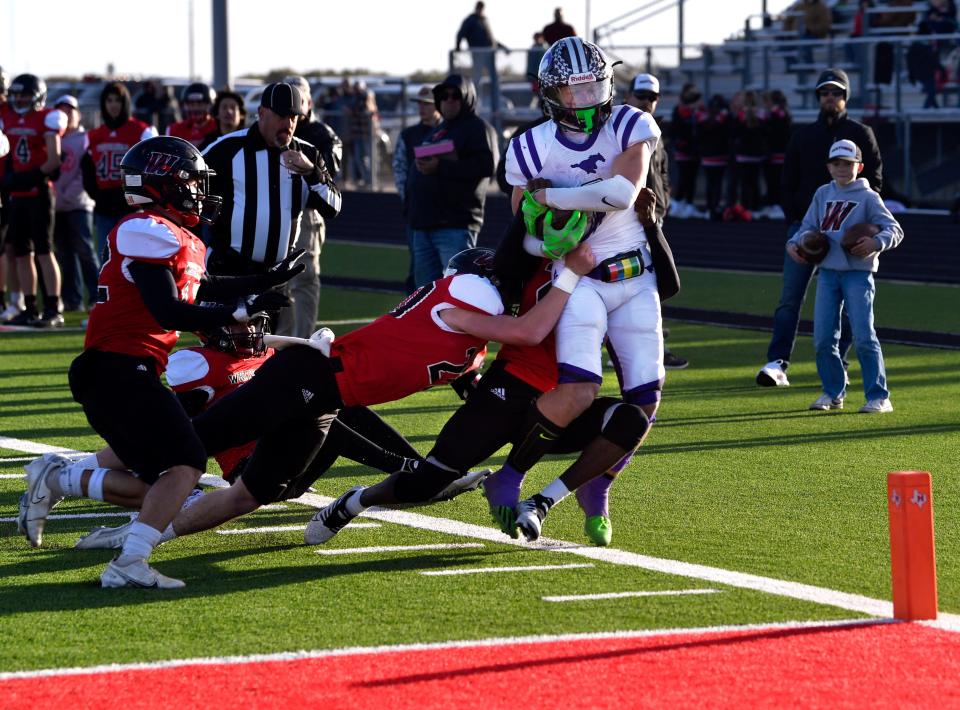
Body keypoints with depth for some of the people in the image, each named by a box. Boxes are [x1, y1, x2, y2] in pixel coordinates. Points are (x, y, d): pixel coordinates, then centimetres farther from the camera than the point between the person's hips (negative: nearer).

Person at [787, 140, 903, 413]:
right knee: (823, 338, 3)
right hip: (828, 272, 5)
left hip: (858, 273, -5)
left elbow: (895, 229, -7)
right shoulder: (823, 194, 12)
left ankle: (878, 396, -5)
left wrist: (876, 242, -27)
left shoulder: (867, 197, -2)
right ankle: (833, 393, 18)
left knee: (864, 337, -10)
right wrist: (794, 244, -2)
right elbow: (809, 226, 17)